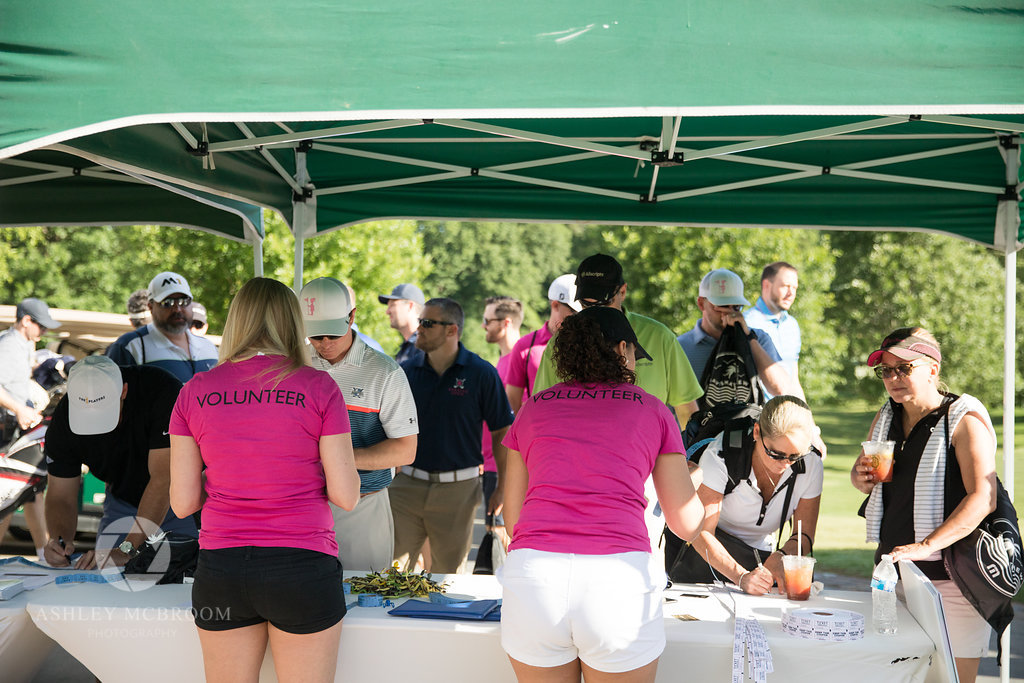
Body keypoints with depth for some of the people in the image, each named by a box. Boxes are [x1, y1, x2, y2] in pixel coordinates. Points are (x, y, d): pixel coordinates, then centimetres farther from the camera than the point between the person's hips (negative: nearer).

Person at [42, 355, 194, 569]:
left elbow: (164, 479, -38)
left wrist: (127, 549, -43)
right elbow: (61, 497, -11)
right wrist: (59, 539, -33)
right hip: (123, 501, 3)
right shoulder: (63, 422, -20)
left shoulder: (163, 393, -34)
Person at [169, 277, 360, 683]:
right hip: (302, 567, -2)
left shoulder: (195, 391, 1)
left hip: (220, 570, 2)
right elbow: (346, 496, -5)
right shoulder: (319, 388, -5)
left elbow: (183, 503, 2)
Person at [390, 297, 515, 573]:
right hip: (407, 485, 2)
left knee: (448, 574, 9)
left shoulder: (481, 373, -4)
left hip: (458, 490, -2)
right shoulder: (407, 371, 4)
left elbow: (501, 432, 0)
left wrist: (503, 486, -4)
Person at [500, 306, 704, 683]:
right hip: (618, 577, -2)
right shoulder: (653, 411, 13)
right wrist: (697, 479, 38)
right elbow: (687, 524, 16)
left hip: (531, 571, 2)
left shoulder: (533, 408, 19)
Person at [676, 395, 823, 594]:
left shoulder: (811, 465, -14)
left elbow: (804, 535, -4)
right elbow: (701, 533, -27)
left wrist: (780, 556, -26)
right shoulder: (721, 456, -25)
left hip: (759, 559, 2)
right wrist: (741, 576, -41)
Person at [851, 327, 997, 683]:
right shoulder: (886, 417, 9)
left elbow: (983, 498, -23)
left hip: (950, 574, -6)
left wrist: (926, 545, -33)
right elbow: (861, 476, 24)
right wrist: (861, 477, -1)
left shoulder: (964, 420, -12)